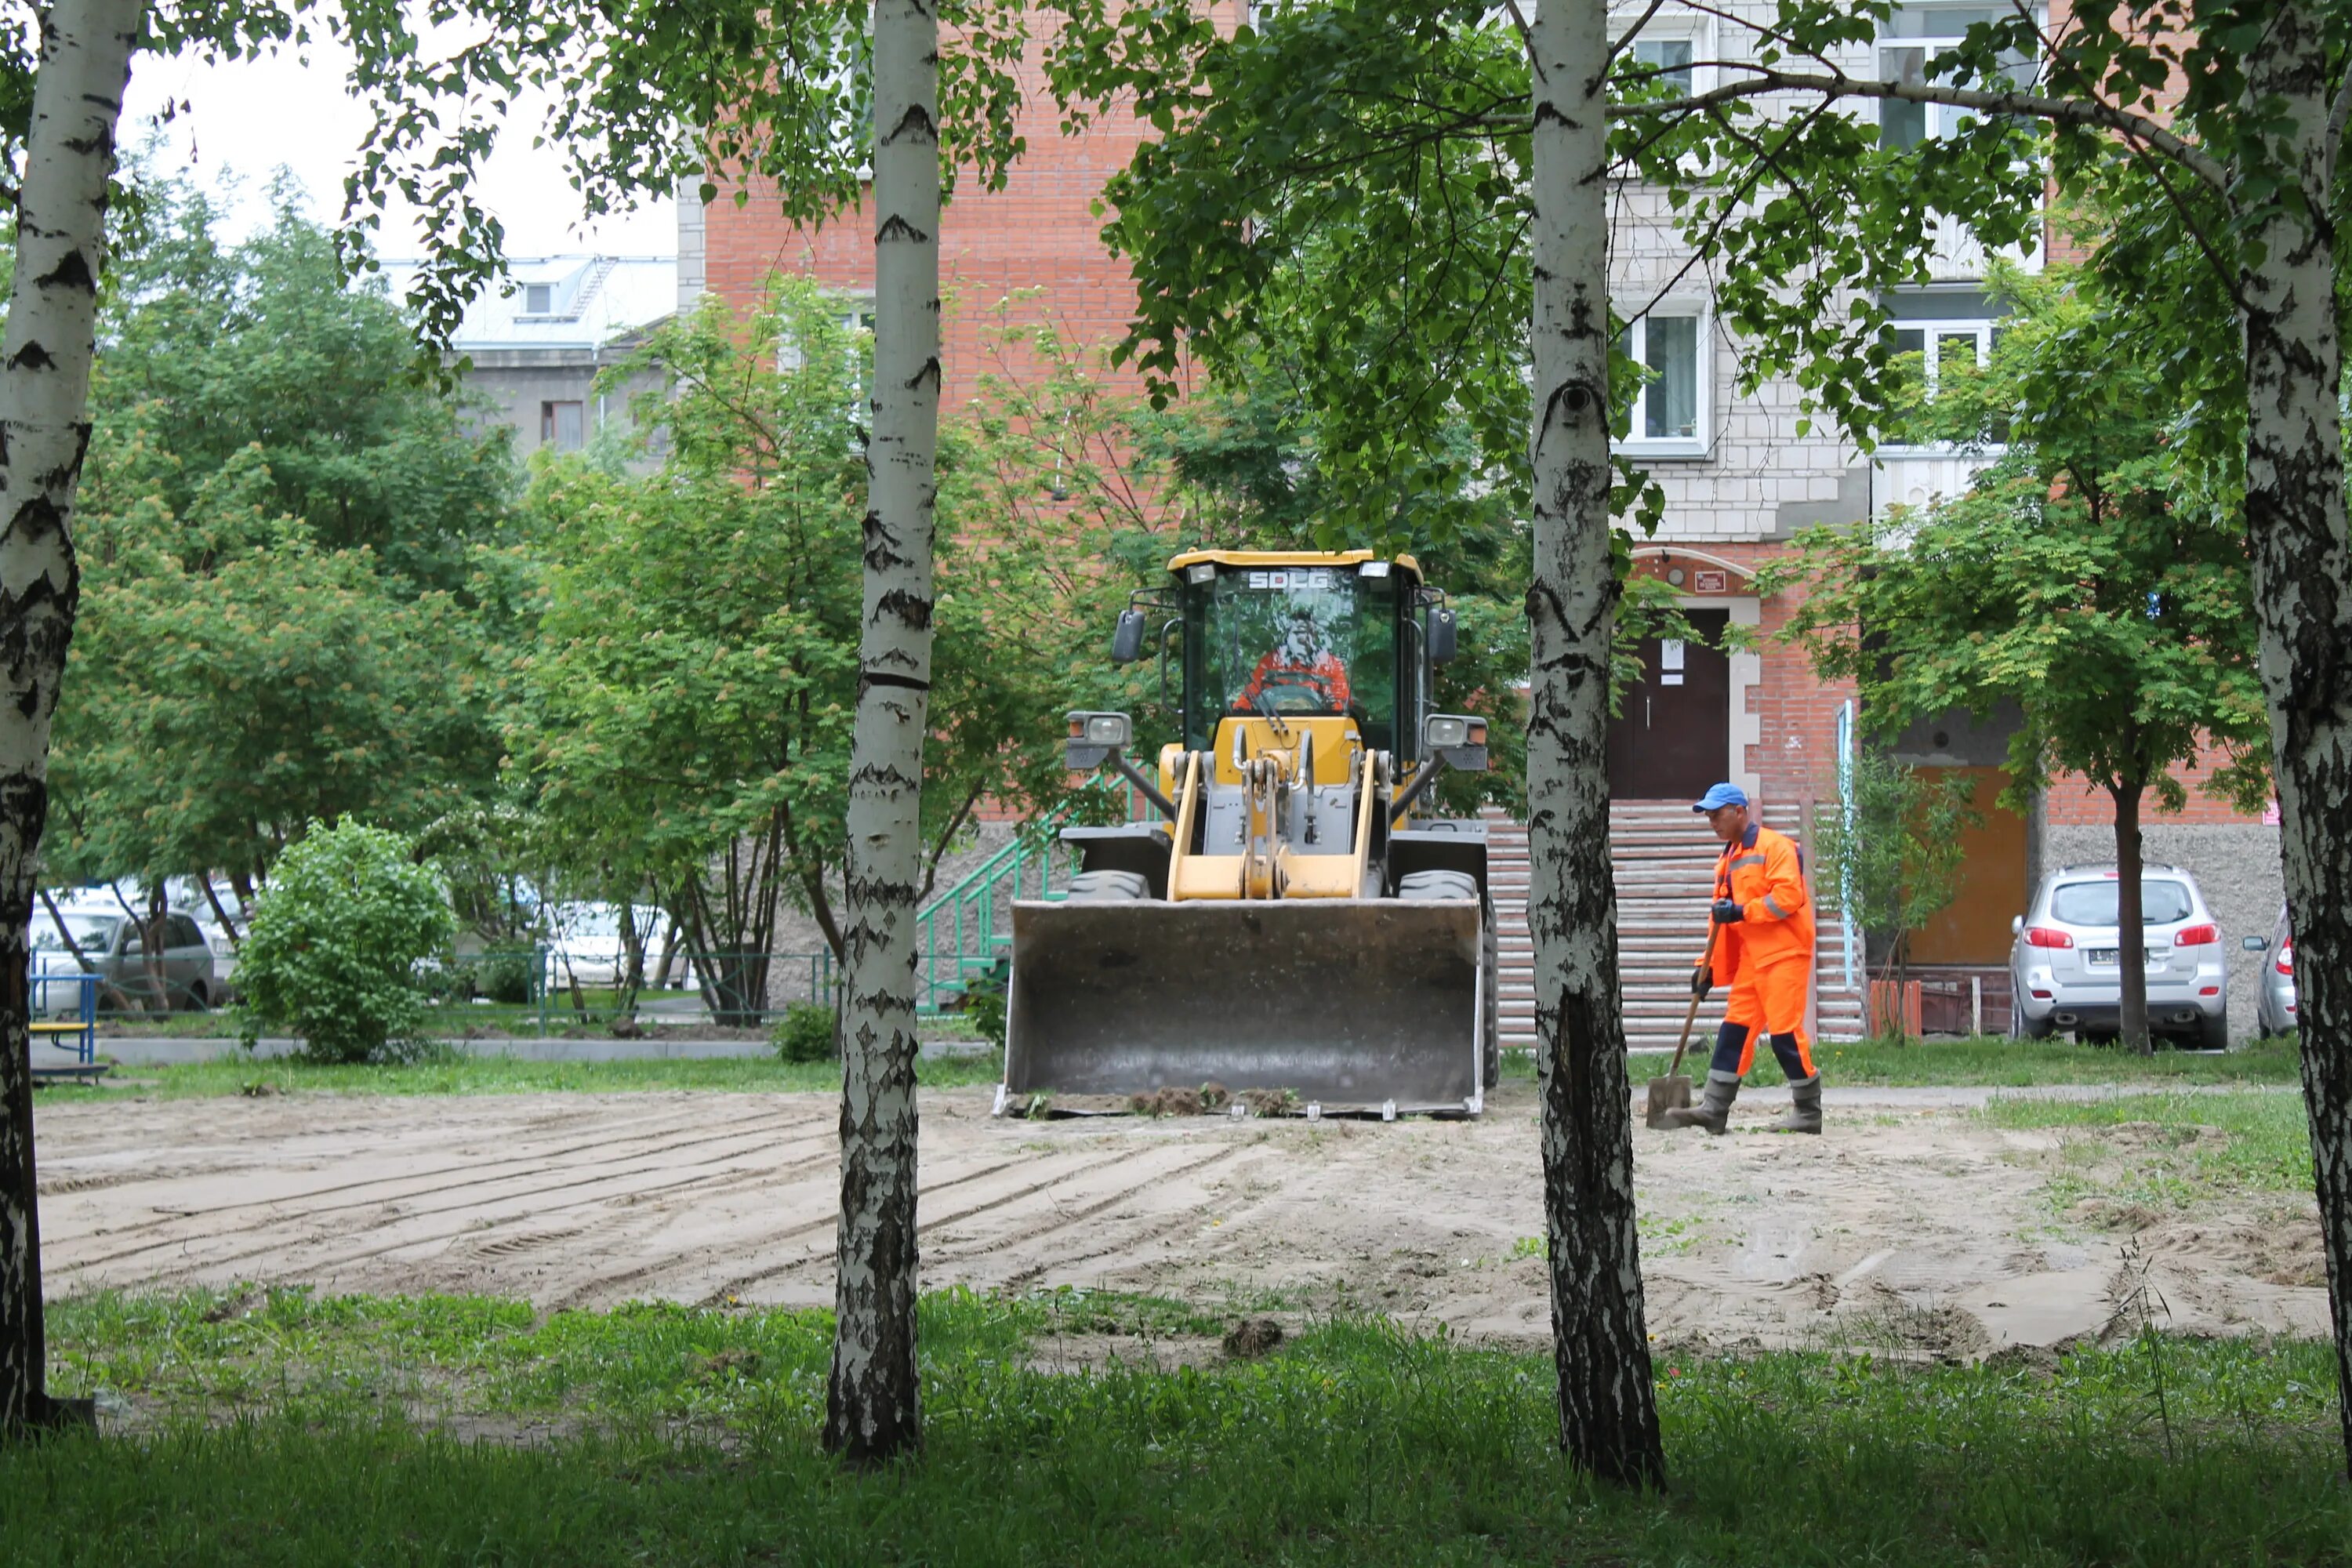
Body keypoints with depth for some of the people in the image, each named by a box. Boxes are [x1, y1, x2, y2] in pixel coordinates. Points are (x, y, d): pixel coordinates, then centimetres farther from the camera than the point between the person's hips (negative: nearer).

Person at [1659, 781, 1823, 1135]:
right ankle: (1714, 1109, 5)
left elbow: (1789, 896, -19)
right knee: (1734, 1029, 4)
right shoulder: (1728, 859, 19)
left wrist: (1741, 911, -20)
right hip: (1750, 957, 9)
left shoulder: (1775, 846, -8)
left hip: (1783, 954, -8)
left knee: (1785, 1032, -9)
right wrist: (1707, 966, 18)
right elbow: (1721, 917, 23)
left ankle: (1808, 1112, 0)